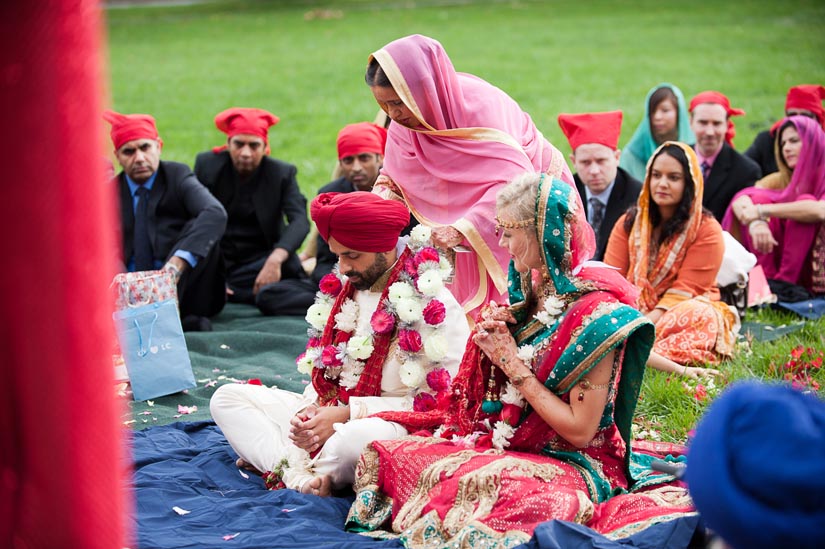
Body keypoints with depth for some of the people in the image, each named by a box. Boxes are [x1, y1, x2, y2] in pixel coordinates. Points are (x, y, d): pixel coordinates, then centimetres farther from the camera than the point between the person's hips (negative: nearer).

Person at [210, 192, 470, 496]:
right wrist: (308, 410, -6)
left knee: (355, 437, -43)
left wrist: (346, 414, -17)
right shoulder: (343, 289, 13)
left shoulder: (433, 303, -11)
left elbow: (442, 400, -15)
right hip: (326, 413, 8)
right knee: (227, 397, -2)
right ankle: (298, 477, -24)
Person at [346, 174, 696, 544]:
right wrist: (492, 338, -2)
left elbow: (580, 430, -18)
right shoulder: (534, 293, 8)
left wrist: (512, 363, -13)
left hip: (572, 465, -8)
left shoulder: (597, 313, -16)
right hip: (510, 444, 8)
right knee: (389, 455, -11)